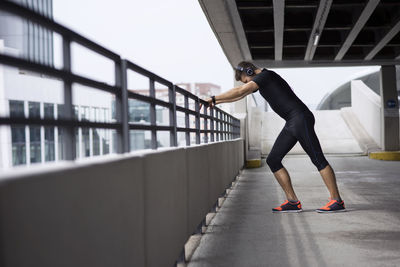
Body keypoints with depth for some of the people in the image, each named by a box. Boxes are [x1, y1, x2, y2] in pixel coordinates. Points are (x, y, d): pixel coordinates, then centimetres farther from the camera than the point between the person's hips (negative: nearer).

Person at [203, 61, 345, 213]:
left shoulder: (266, 75, -7)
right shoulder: (262, 80, 21)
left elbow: (240, 91, -15)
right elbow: (240, 94, 31)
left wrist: (213, 99, -10)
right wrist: (216, 102, 28)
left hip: (301, 118, -10)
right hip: (291, 123, 10)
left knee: (318, 159, -9)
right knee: (273, 160, 4)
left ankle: (337, 201, -5)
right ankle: (292, 201, 3)